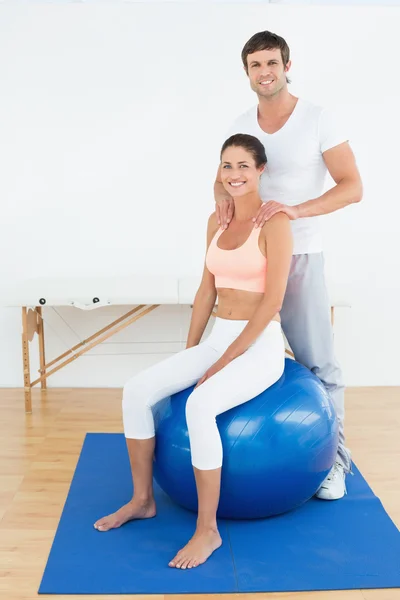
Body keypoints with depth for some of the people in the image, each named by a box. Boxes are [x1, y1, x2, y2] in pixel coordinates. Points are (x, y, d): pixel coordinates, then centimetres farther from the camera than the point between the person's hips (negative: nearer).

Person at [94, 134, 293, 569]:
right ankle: (142, 499, 5)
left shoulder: (274, 221, -11)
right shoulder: (217, 221, 11)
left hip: (259, 346, -7)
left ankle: (208, 529, -18)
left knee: (199, 406, -33)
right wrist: (189, 353, 8)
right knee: (137, 391, -11)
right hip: (218, 338, 7)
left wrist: (224, 362, -16)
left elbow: (273, 301, -17)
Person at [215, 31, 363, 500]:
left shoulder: (317, 119, -8)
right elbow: (223, 176, 16)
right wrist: (221, 194, -9)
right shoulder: (241, 125, 6)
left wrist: (296, 210, -29)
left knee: (318, 364, -1)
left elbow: (352, 187, -14)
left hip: (299, 256, -4)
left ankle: (335, 458, 12)